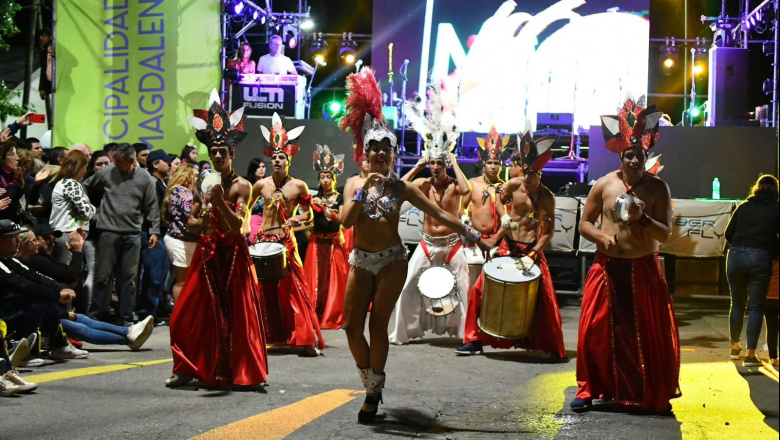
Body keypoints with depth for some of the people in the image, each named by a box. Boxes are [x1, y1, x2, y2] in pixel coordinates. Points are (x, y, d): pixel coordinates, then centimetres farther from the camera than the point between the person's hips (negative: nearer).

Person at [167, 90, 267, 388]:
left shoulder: (241, 186, -5)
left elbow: (237, 225, -14)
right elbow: (190, 222, 12)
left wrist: (220, 202, -25)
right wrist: (202, 222, -9)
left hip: (232, 254, -5)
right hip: (206, 254, 5)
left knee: (232, 314, -3)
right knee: (191, 313, 2)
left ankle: (232, 370, 6)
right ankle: (189, 368, 12)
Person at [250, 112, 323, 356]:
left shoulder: (298, 186, -1)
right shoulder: (261, 184, 4)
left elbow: (308, 212, 7)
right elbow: (247, 207, 15)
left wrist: (297, 219, -12)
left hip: (286, 241, -2)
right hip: (263, 240, 2)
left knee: (293, 290, -4)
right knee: (264, 289, 6)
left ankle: (306, 340, -2)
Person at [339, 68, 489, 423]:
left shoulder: (401, 187, -1)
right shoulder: (354, 184, 3)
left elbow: (439, 214, -2)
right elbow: (345, 220, -12)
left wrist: (472, 235, -7)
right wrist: (364, 189, -20)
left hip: (392, 261, -2)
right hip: (361, 261, 2)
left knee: (378, 326, -4)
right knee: (352, 326, -1)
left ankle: (374, 394, 10)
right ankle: (370, 383, 21)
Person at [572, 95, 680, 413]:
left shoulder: (657, 188, -1)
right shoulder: (604, 184, 1)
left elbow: (666, 234, -3)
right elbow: (585, 223, 7)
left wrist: (642, 217, -20)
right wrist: (603, 238, -13)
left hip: (644, 270, 0)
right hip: (607, 267, 0)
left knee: (650, 332, 2)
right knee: (596, 330, -1)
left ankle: (654, 395, 16)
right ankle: (588, 390, 12)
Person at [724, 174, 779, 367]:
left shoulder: (743, 206, 12)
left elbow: (728, 233, 10)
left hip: (736, 256, 3)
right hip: (760, 257, -2)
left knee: (737, 303, 18)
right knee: (756, 307, 3)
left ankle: (735, 346, 29)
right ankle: (750, 354, -1)